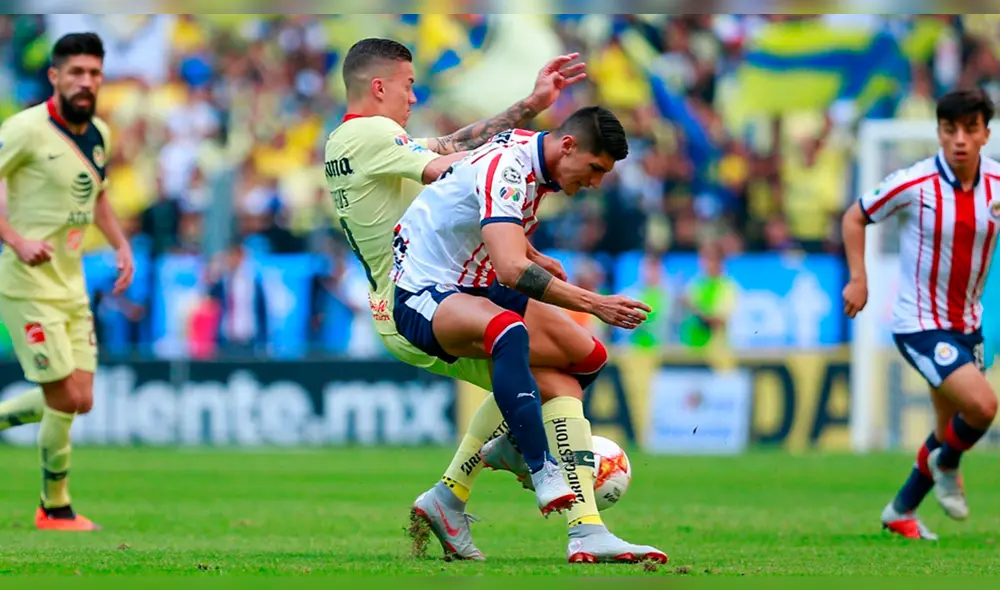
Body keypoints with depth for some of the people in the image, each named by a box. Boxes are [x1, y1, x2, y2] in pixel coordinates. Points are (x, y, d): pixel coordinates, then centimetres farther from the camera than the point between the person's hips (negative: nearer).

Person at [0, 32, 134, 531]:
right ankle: (56, 509, 8)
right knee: (65, 399, -8)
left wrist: (121, 246, 11)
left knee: (80, 402, 5)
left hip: (71, 285, 8)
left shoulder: (99, 134, 8)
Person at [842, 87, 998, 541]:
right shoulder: (913, 184, -17)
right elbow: (855, 217, -2)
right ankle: (945, 464, 10)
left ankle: (902, 511, 35)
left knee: (952, 430, 14)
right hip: (919, 324, -6)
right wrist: (858, 279, -10)